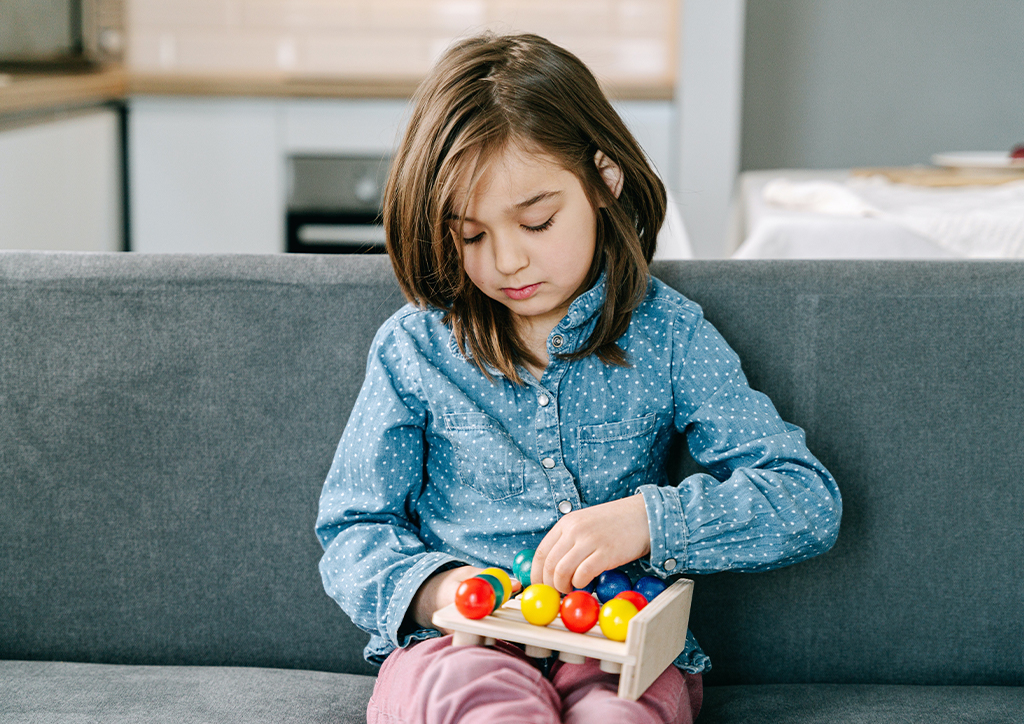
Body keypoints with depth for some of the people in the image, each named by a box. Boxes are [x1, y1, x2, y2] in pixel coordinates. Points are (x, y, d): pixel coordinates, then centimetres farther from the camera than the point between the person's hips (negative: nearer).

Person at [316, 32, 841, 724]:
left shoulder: (667, 334, 2)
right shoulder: (413, 348, 3)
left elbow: (809, 502, -4)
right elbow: (354, 530, 9)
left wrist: (646, 520, -20)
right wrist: (432, 587, -14)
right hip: (456, 647, 0)